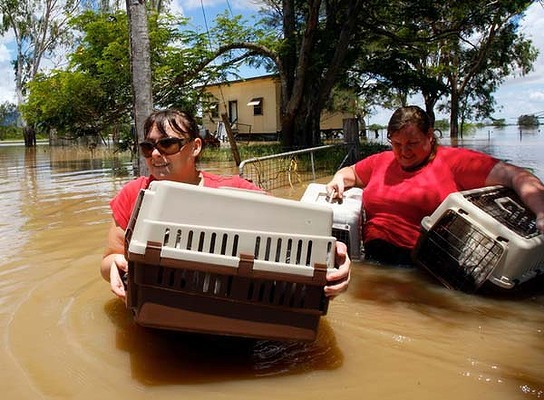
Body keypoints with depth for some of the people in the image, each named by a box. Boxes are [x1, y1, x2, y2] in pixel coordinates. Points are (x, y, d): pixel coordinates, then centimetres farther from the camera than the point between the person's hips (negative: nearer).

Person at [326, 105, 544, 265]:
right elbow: (351, 172, 37)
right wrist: (339, 180, 13)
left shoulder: (453, 160, 3)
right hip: (374, 259, 5)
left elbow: (516, 176, -4)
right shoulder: (381, 161, 19)